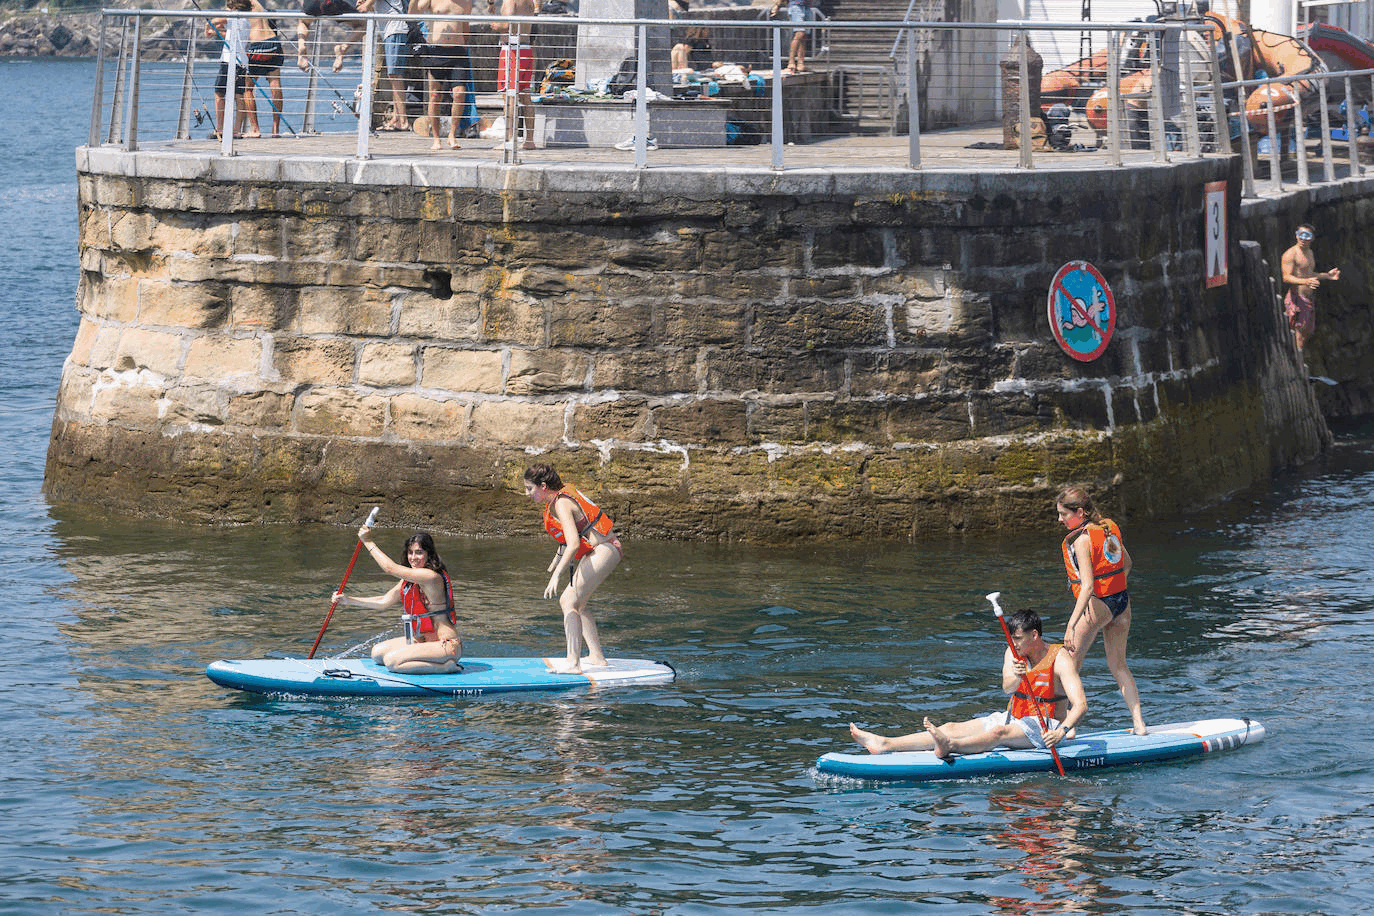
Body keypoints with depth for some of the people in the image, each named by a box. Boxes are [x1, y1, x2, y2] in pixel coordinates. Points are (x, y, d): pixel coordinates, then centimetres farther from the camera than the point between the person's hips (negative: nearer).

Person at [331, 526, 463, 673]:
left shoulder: (431, 577, -22)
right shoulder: (409, 579, 9)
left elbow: (390, 568, -22)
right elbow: (385, 601, 15)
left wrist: (368, 542, -12)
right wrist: (349, 601, 11)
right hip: (423, 640, 11)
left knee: (391, 661, -22)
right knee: (377, 653, 11)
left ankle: (445, 666, -13)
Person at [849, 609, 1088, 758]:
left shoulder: (1059, 659, -14)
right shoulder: (1013, 653, 3)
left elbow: (1081, 705, -23)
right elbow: (1007, 688, -16)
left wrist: (1062, 731, -41)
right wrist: (1015, 677, -40)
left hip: (1045, 727, -6)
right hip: (1014, 718, 6)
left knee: (999, 732, -36)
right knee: (953, 728, -11)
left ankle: (950, 747, -64)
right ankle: (884, 745, -24)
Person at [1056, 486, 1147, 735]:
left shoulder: (1081, 539, -19)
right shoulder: (1110, 528, 5)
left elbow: (1088, 586, -27)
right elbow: (1126, 564, 18)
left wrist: (1072, 624, -31)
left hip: (1097, 604, -8)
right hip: (1122, 599, 8)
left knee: (1072, 665, 1)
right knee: (1118, 665, 16)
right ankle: (1138, 722, 12)